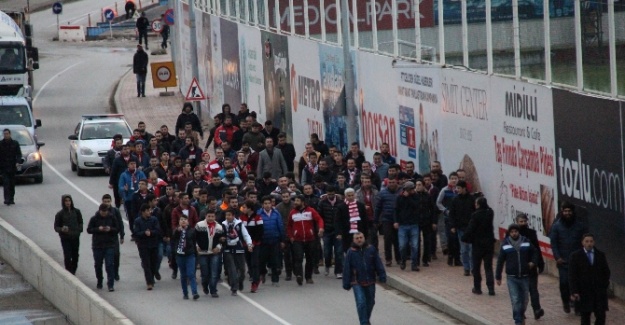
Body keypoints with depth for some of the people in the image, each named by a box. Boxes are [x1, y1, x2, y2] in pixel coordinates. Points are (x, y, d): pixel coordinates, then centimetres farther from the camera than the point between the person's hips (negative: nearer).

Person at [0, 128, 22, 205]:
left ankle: (11, 199, 15)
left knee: (12, 184, 7)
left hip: (12, 167, 2)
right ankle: (7, 199, -18)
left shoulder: (15, 143, 5)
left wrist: (18, 162, -16)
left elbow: (18, 154, 0)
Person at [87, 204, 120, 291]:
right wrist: (98, 229, -18)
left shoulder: (112, 218, 1)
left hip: (109, 245, -1)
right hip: (97, 245, 1)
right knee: (98, 265, 12)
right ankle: (99, 282, 31)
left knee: (110, 265, -10)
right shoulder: (94, 219, -1)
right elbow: (89, 230, -1)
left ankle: (110, 284, -11)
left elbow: (117, 229, 7)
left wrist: (110, 229, -14)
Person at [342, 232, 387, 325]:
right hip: (357, 283, -3)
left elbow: (378, 264, 4)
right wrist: (346, 283, -2)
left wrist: (382, 276, -3)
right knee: (361, 303, -13)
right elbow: (346, 269, -1)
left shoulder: (371, 250, 1)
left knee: (370, 302, 15)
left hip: (370, 282, 3)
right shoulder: (351, 252, -3)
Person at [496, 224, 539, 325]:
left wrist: (533, 262, -2)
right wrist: (498, 277, 2)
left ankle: (521, 316, 37)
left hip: (524, 277, 2)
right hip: (511, 278, -2)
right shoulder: (505, 245, -1)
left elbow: (535, 252, 18)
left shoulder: (526, 242, 2)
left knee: (524, 300, 12)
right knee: (515, 300, -10)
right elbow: (500, 261, 2)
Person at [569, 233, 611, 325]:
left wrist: (604, 285, 0)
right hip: (584, 292, -2)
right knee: (585, 316, 4)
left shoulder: (601, 255, 6)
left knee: (601, 316, -5)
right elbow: (572, 276, -4)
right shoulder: (575, 256, -2)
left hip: (599, 291, 2)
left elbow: (606, 272, 14)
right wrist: (574, 292, -12)